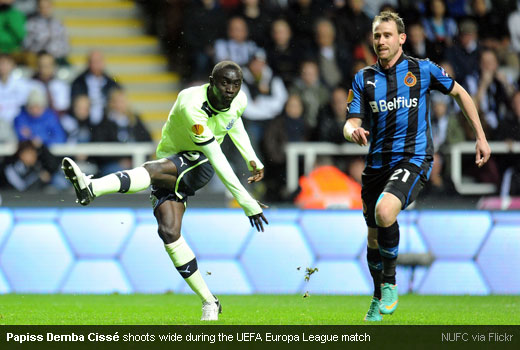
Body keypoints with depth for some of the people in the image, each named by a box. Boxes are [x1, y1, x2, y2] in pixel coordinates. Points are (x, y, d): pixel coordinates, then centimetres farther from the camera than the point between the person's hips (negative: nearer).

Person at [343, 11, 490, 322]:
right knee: (374, 238, 11)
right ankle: (379, 299, 35)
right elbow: (351, 122, 1)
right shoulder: (364, 78, 7)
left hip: (414, 158, -4)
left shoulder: (423, 70, 0)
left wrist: (481, 137, 10)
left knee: (384, 211, -31)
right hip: (377, 164, 4)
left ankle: (390, 283, -11)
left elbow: (459, 93, 13)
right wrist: (353, 131, -24)